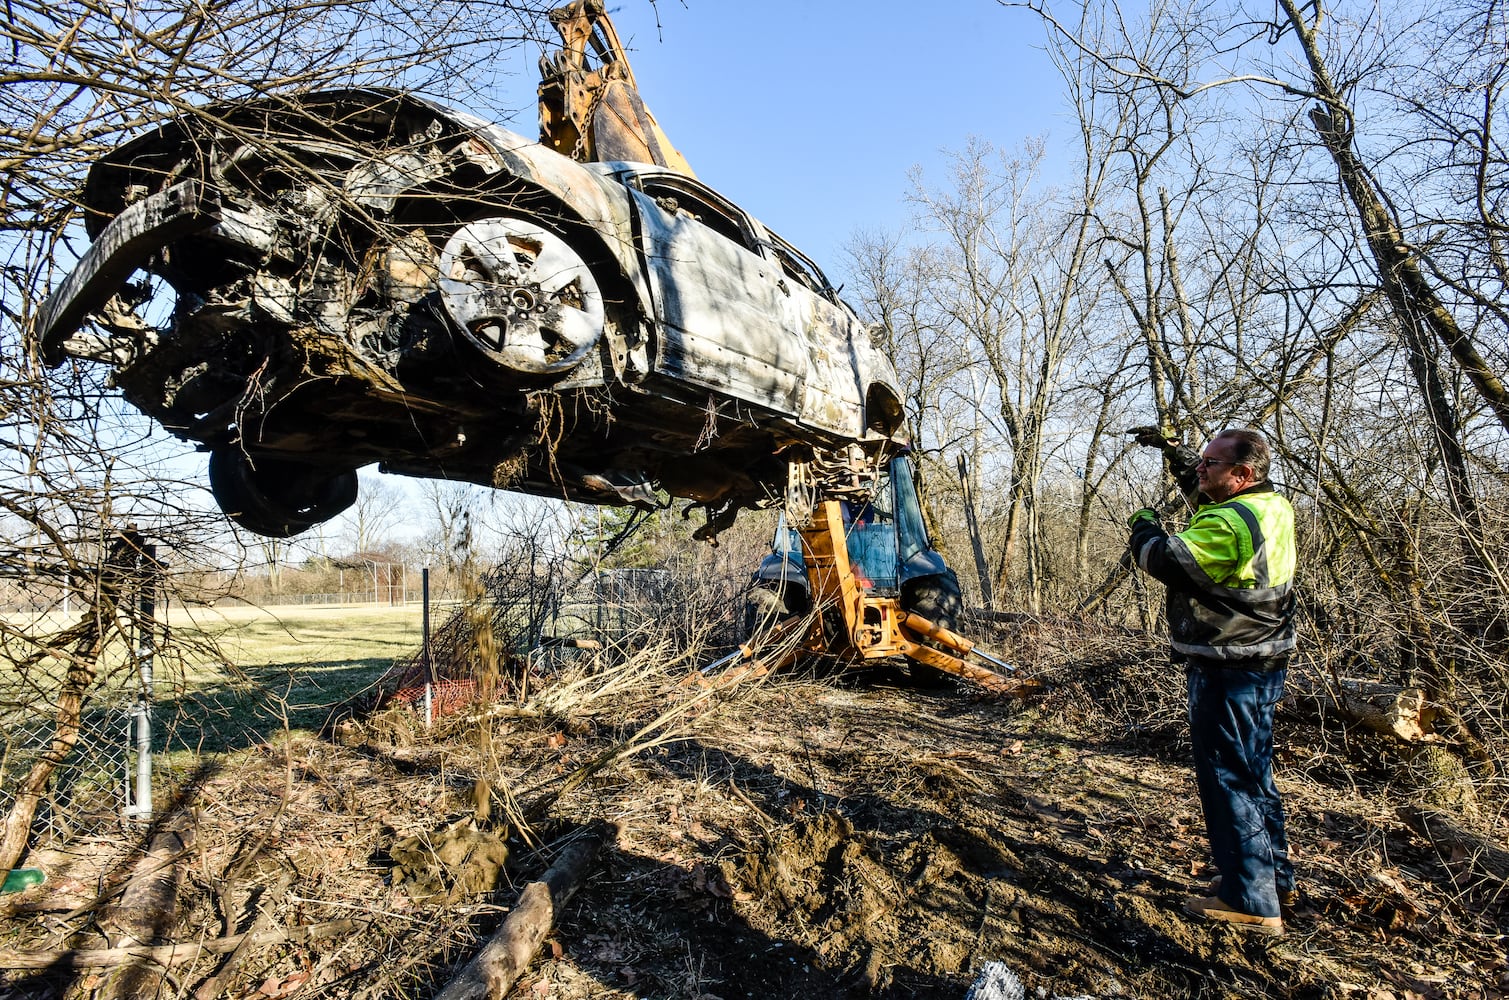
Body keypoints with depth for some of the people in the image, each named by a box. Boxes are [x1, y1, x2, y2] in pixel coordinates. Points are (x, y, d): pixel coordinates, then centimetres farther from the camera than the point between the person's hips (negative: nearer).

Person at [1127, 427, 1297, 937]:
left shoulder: (1230, 523, -24)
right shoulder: (1272, 505, 7)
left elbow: (1170, 561, -27)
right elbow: (1209, 487, 25)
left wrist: (1144, 528, -8)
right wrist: (1175, 451, 21)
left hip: (1228, 672, -10)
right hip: (1262, 663, 11)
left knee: (1227, 780, -1)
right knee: (1253, 775, 21)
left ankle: (1251, 902, 8)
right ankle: (1276, 879, 35)